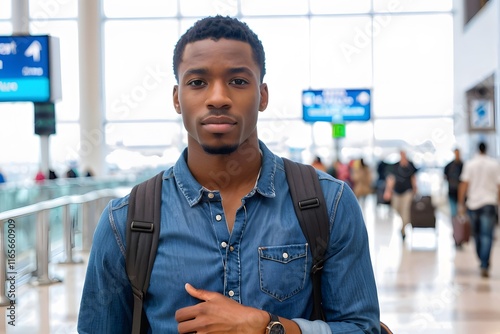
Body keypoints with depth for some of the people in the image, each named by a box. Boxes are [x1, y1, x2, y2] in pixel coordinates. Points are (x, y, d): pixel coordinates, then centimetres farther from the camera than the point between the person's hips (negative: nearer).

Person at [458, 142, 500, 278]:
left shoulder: (470, 164, 0)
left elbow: (464, 184, -5)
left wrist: (461, 204, -1)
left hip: (473, 203, 1)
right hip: (489, 203, -1)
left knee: (477, 235, 16)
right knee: (487, 236, -5)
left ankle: (483, 262, 28)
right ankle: (484, 265, -17)